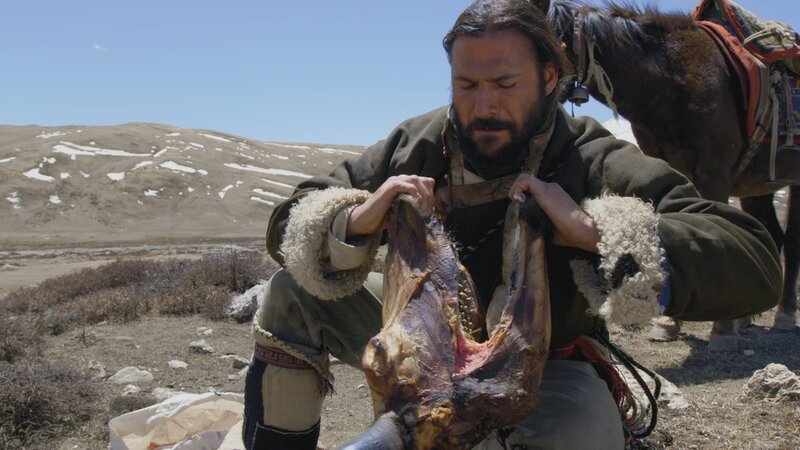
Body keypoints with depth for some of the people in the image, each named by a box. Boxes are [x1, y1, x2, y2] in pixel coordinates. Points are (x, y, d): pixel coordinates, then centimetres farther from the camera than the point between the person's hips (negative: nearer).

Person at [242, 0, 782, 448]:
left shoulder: (593, 162, -22)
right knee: (292, 293, -6)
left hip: (542, 368, -3)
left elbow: (757, 267, -31)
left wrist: (592, 229, -42)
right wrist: (356, 219, -29)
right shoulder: (417, 145, -11)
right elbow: (289, 223, -5)